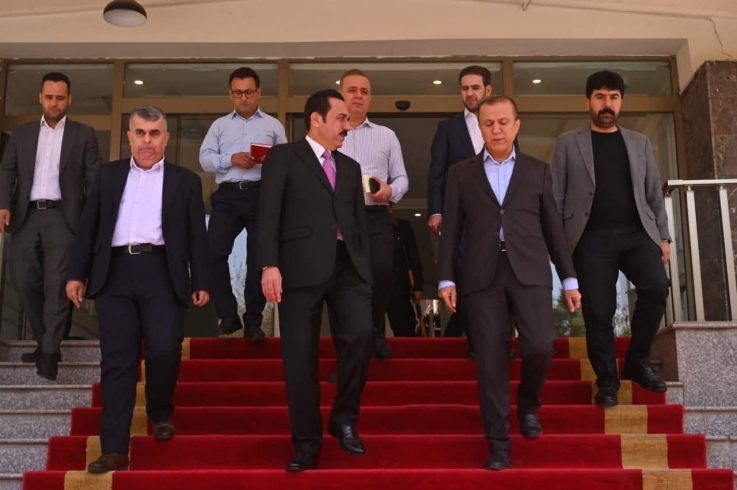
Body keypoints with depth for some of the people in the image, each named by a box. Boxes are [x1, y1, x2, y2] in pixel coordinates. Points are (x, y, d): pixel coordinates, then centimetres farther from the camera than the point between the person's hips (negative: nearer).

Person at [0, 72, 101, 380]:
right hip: (26, 217, 3)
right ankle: (45, 342, 19)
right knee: (25, 283, 3)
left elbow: (95, 178, 3)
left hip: (62, 217, -3)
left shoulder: (83, 134, 8)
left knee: (57, 285, -8)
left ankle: (50, 352, -6)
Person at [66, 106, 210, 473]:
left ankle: (161, 413, 21)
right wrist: (77, 274, 7)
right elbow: (88, 226, 13)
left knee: (164, 351, -10)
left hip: (162, 273, -1)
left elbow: (196, 235, 7)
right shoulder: (108, 175, 16)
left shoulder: (185, 180, 11)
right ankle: (115, 449, 1)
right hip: (114, 274, 2)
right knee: (117, 361, -1)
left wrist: (201, 283, 2)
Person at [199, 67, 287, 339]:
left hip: (262, 196, -1)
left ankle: (253, 321, 7)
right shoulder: (219, 125, 18)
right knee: (214, 253, -12)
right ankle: (228, 315, 0)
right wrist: (231, 159, -10)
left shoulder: (273, 125, 15)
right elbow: (205, 159, 7)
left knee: (259, 257, -2)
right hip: (227, 196, 1)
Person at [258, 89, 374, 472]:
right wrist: (269, 265, -14)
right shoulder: (283, 157, 7)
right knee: (300, 355, -2)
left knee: (360, 334, -18)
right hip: (302, 266, -3)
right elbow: (269, 214, -3)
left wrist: (365, 270, 12)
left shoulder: (350, 167, 23)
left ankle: (344, 419, 4)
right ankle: (307, 442, 11)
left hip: (347, 266, 4)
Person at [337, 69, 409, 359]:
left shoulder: (387, 136, 18)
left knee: (382, 270, -23)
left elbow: (401, 178, 14)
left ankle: (375, 330, 3)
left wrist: (390, 191, -7)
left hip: (375, 217, 0)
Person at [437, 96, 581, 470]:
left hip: (529, 271, 0)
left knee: (539, 346, -13)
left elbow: (553, 227, 12)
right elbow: (451, 229, 8)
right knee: (490, 358, -3)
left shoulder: (537, 170, 13)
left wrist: (569, 278, 9)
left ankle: (528, 405, 19)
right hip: (482, 275, 0)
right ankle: (498, 442, 7)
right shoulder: (461, 173, 11)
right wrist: (446, 278, 0)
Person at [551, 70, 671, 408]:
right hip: (593, 236, -2)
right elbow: (556, 196, 6)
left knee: (656, 288, -20)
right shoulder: (569, 143, 10)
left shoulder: (639, 143, 18)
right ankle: (607, 380, 10)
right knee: (598, 309, -6)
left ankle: (637, 360, 0)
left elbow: (654, 193, 17)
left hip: (637, 232, 2)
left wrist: (663, 236, 9)